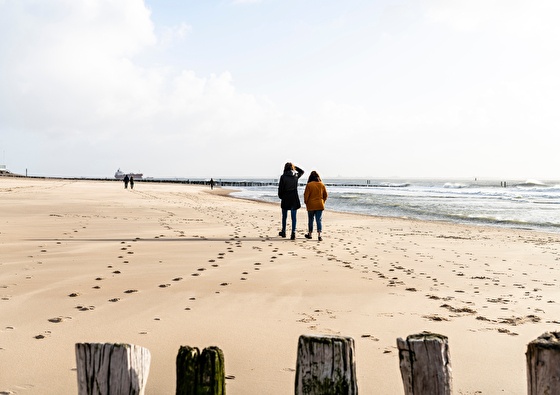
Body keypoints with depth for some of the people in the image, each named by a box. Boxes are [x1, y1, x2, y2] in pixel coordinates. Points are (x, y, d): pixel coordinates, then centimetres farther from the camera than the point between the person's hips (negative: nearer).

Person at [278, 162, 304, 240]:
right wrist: (295, 167, 14)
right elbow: (302, 171, 22)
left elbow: (280, 188, -7)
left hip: (285, 198, -1)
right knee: (294, 217, 2)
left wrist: (280, 197, 8)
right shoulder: (296, 176, 0)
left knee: (284, 216, 15)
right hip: (294, 198, 1)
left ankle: (283, 232, 27)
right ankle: (293, 233, -5)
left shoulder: (283, 177, -10)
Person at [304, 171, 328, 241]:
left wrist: (306, 202, 8)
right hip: (320, 205, 2)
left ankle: (310, 234, 24)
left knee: (310, 220, 13)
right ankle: (319, 235, -9)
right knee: (319, 220, 2)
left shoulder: (309, 185, -10)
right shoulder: (322, 184, 1)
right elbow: (326, 195, 8)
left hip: (311, 205, -2)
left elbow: (306, 195, -9)